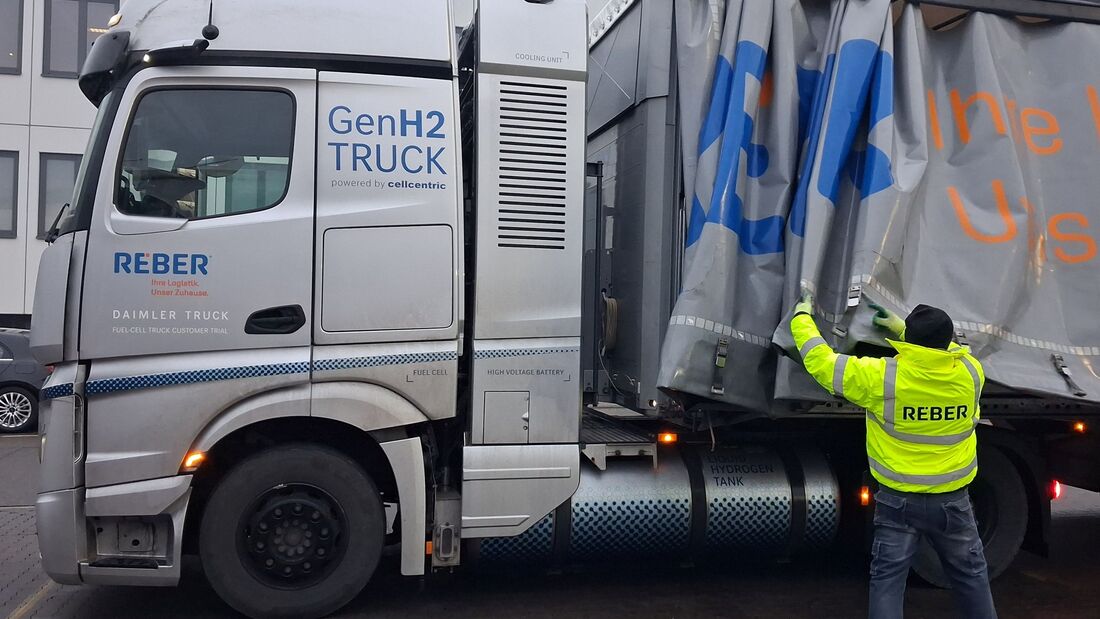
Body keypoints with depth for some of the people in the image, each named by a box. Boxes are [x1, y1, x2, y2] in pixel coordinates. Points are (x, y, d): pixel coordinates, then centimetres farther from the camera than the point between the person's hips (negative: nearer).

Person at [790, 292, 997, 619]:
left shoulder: (883, 377, -20)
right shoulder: (970, 372, -10)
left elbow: (821, 361, -10)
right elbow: (945, 350, 14)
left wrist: (802, 315, 5)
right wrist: (900, 326, 18)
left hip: (899, 501, -2)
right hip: (952, 500, 3)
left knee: (888, 578, 9)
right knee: (970, 574, 21)